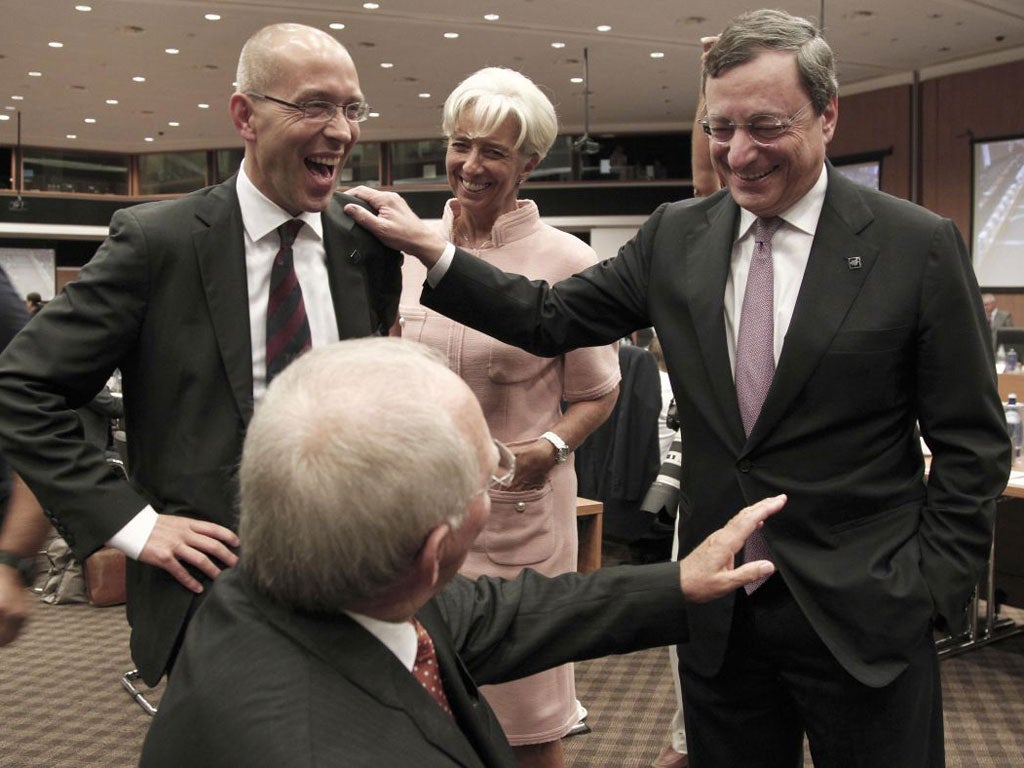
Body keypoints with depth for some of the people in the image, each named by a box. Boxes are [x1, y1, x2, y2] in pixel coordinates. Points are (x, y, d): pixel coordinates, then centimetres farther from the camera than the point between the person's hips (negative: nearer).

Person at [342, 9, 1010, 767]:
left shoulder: (919, 246, -8)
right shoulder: (676, 235, 2)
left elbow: (972, 442, -4)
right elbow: (552, 318, 4)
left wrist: (933, 589, -8)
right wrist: (429, 248, -5)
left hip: (864, 612, -3)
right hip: (719, 610, 4)